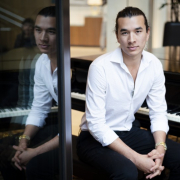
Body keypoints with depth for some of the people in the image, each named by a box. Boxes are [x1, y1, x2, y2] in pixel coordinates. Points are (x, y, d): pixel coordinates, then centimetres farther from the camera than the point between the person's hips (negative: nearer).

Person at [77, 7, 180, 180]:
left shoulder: (154, 65, -5)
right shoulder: (100, 67, -22)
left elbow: (158, 113, 2)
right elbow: (96, 124, -23)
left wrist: (160, 148, -17)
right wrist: (136, 158, -26)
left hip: (129, 132, 6)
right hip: (96, 139, -6)